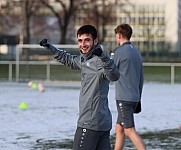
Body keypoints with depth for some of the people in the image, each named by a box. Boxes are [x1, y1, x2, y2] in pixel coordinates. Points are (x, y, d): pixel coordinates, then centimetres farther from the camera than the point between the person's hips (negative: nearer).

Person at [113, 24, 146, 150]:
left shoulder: (120, 51, -9)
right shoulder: (137, 52, 16)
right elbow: (141, 79, 18)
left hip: (124, 98, -8)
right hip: (135, 97, 8)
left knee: (129, 131, -11)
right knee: (119, 129, 15)